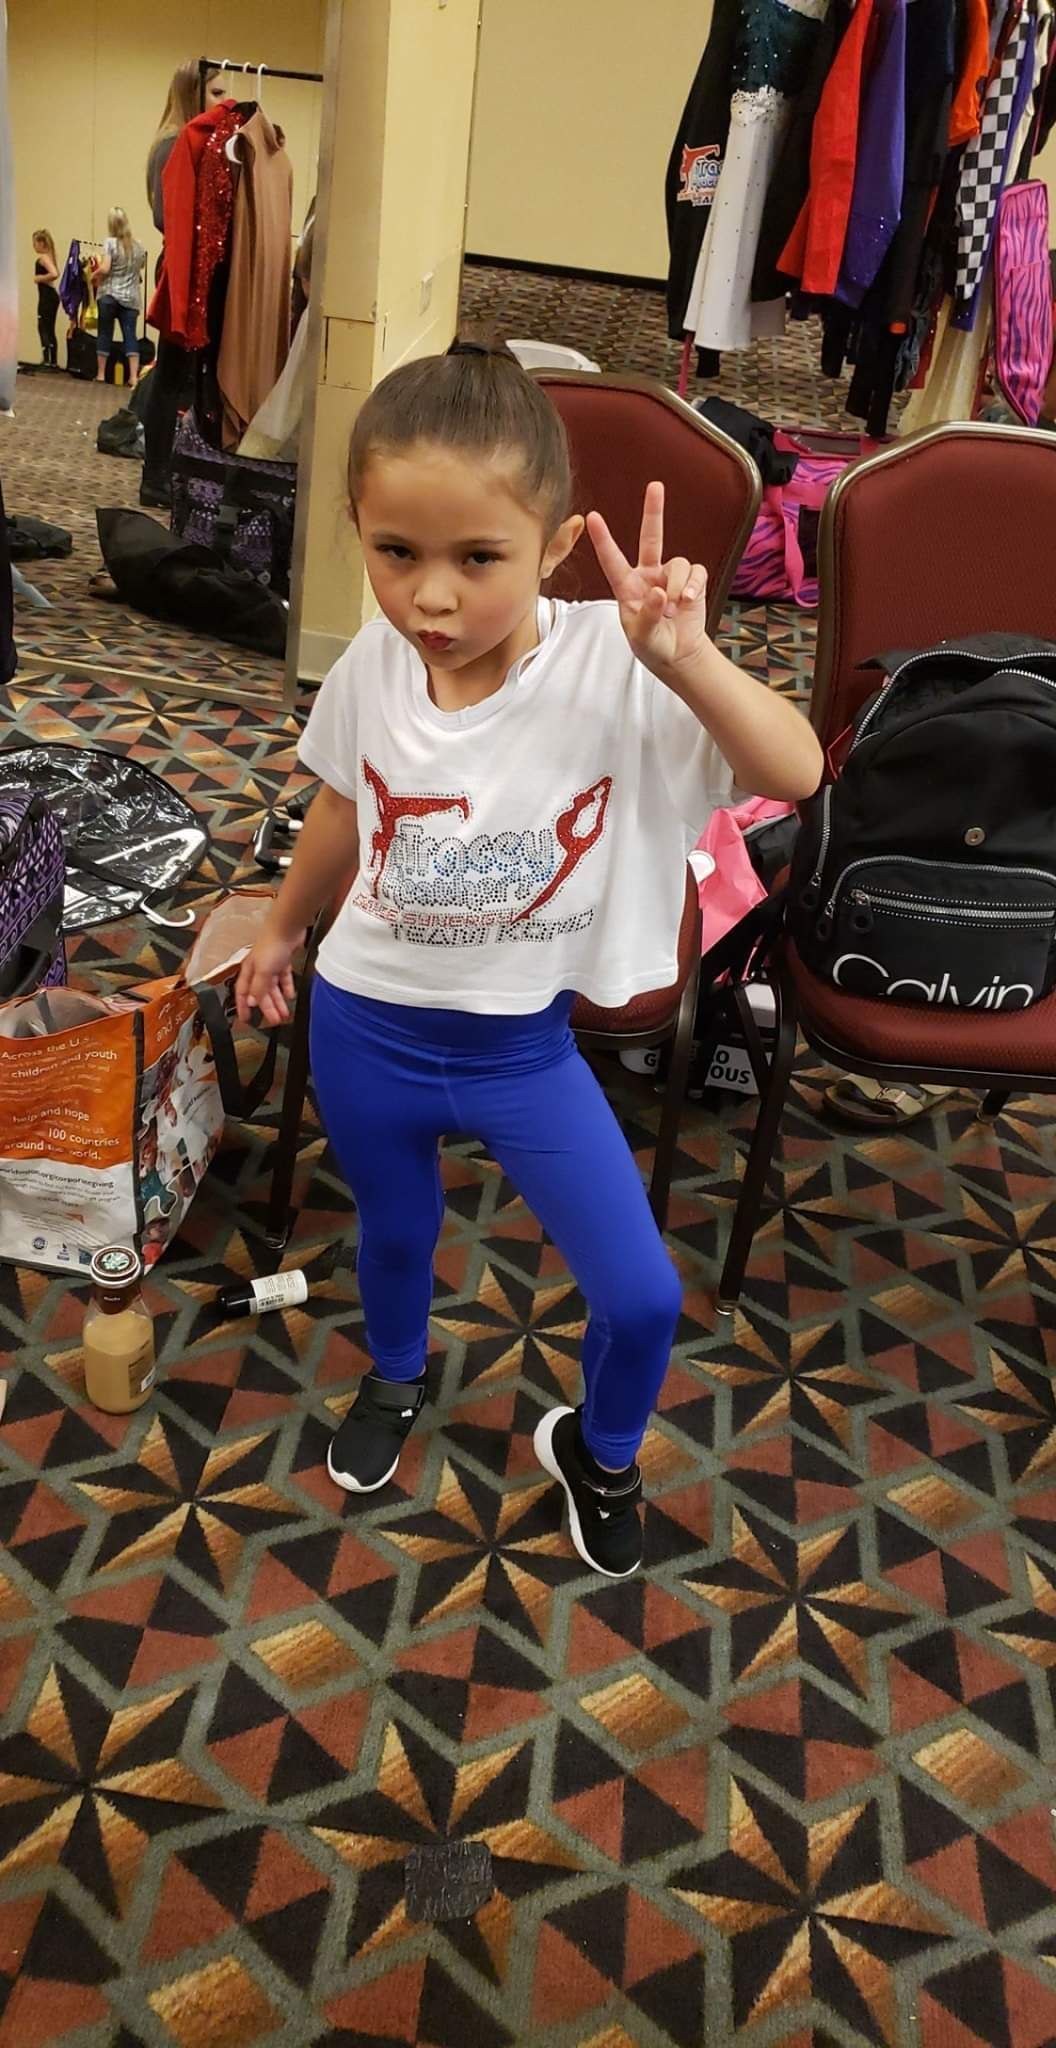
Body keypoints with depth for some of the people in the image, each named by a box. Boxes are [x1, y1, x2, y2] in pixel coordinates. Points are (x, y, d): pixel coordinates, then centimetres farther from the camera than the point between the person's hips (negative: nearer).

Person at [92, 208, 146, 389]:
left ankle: (101, 374, 13)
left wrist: (93, 275, 4)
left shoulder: (110, 242, -6)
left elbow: (104, 269, -13)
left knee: (105, 333, 6)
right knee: (130, 335, -2)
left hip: (108, 295, -2)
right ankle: (134, 377, -12)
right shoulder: (138, 246, 6)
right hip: (131, 297, 3)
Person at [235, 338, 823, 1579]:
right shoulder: (372, 665, -13)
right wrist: (281, 930, 20)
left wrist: (686, 660, -46)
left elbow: (792, 773, -31)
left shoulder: (608, 667, -23)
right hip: (363, 1028, 2)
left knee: (642, 1298, 0)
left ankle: (599, 1452, 36)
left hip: (523, 1043, -2)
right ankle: (394, 1381, 61)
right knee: (394, 1230, 26)